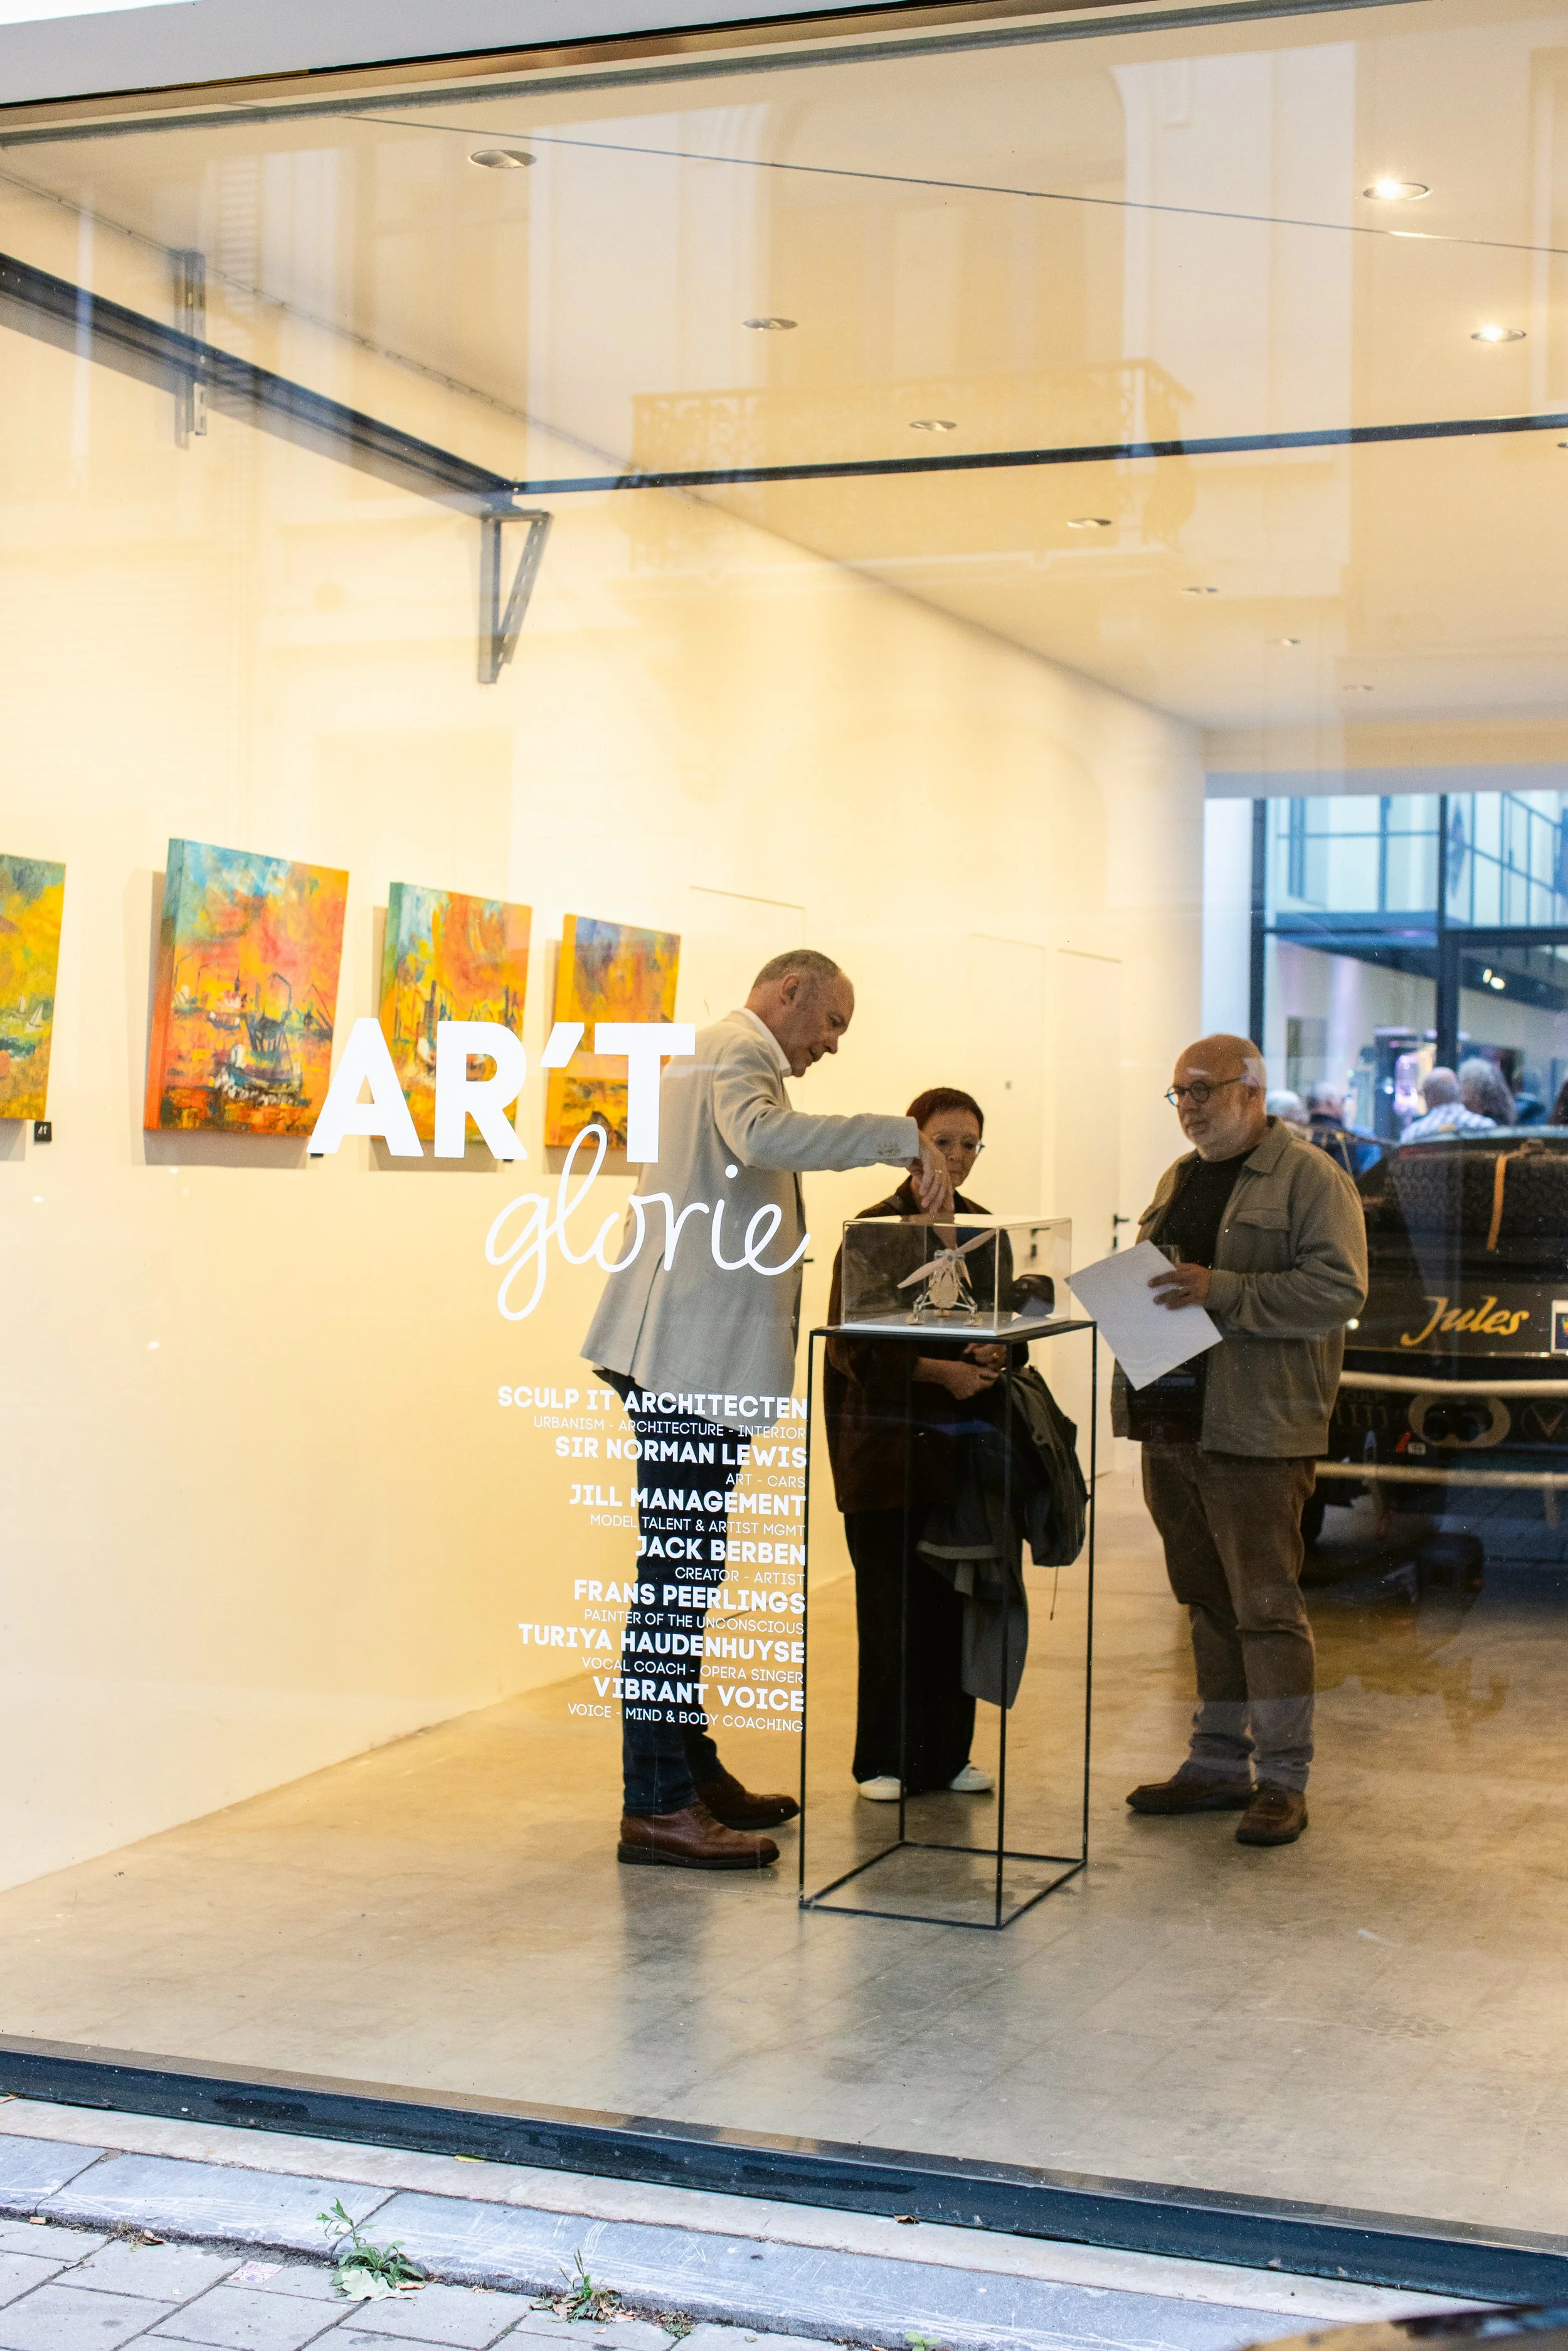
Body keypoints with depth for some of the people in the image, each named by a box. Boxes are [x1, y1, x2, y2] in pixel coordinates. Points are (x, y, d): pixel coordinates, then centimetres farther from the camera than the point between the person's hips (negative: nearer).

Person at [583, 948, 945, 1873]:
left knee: (687, 1573, 16)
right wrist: (901, 1137, -31)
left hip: (686, 1358, 11)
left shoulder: (710, 1054, 25)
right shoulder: (741, 1054, -9)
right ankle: (658, 1806, -7)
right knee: (679, 1575, -9)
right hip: (695, 1362, -11)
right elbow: (763, 1136, -33)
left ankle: (690, 1768, 25)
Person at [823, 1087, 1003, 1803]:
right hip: (888, 1441, -4)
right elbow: (854, 1347, -9)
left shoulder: (983, 1229, 10)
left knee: (955, 1596, 6)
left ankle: (948, 1754, 18)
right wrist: (941, 1371, -17)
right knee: (892, 1600, -2)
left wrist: (994, 1353, -8)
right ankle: (887, 1761, 9)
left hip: (961, 1440, 4)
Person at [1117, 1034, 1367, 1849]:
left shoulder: (1309, 1178, -5)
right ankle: (1217, 1763, 20)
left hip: (1257, 1430, -7)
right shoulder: (1178, 1178, 19)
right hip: (1170, 1425, 7)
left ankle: (1282, 1782, 2)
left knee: (1265, 1605, -5)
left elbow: (1338, 1289, -16)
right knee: (1208, 1604, 13)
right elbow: (1148, 1281, 27)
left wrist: (1221, 1289, -22)